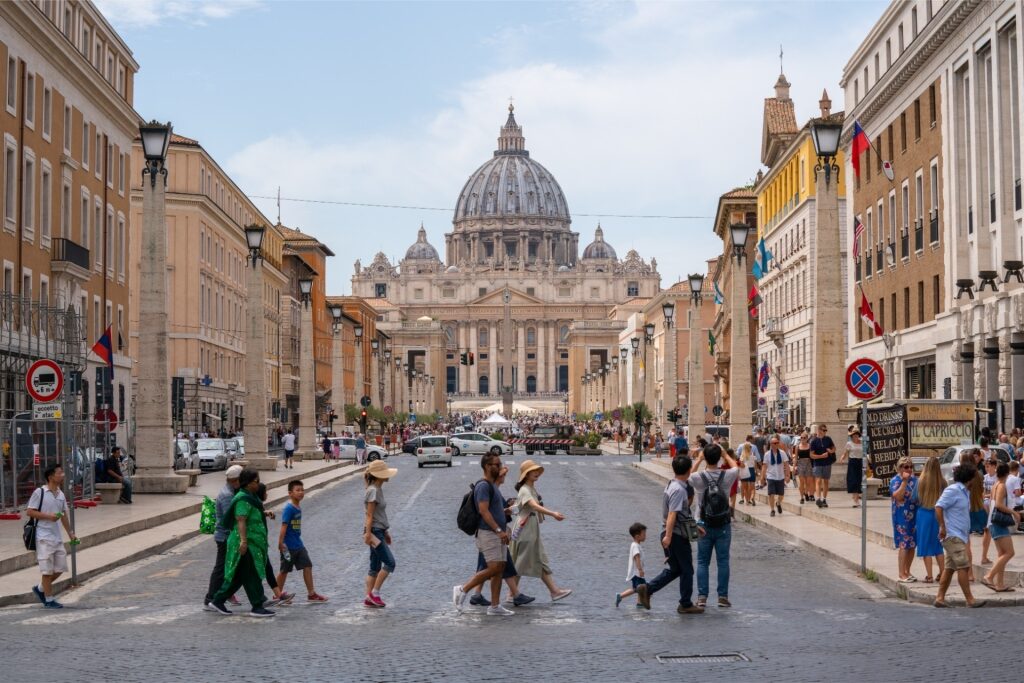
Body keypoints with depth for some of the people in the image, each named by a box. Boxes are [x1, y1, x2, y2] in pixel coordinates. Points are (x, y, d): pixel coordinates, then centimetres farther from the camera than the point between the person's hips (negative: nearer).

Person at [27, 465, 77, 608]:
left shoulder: (61, 494, 11)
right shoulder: (39, 492, -10)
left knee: (60, 568, 8)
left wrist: (70, 533, 18)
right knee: (47, 569, -2)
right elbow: (29, 511, -10)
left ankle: (40, 589, 27)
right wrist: (48, 516, -19)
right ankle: (49, 599, 9)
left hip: (57, 537, 7)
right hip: (44, 537, -7)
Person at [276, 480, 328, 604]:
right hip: (289, 546, -8)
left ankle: (311, 593, 8)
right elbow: (284, 525, -21)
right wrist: (281, 543, -25)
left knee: (307, 566, 3)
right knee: (285, 570, 4)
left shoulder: (298, 507, 8)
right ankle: (278, 595, 18)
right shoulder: (288, 508, -17)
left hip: (298, 545, 8)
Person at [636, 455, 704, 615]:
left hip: (670, 535, 9)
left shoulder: (671, 486, 12)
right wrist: (668, 536, -30)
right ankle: (686, 604, 15)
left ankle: (647, 589, 7)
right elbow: (672, 514, -26)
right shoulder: (679, 490, -19)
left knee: (674, 569, 17)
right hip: (678, 536, -9)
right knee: (687, 570, 5)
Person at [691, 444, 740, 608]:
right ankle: (723, 596, 10)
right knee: (723, 562, 7)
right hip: (723, 526, 0)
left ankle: (702, 596, 4)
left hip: (704, 526, 0)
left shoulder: (697, 478, -13)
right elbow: (736, 467, 14)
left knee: (702, 562, 7)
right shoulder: (727, 476, -11)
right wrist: (725, 454, 23)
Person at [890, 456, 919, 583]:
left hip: (915, 516, 6)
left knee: (912, 545, 9)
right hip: (902, 518, -6)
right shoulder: (895, 480, -7)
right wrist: (904, 481, -24)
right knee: (904, 545, -7)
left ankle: (907, 572, 21)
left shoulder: (914, 479, 12)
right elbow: (897, 496, -22)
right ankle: (902, 575, -3)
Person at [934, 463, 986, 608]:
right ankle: (970, 600, -9)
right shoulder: (953, 490, -12)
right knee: (963, 566, -10)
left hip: (959, 536, 10)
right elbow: (938, 507, -19)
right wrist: (943, 528, -21)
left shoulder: (964, 492, 17)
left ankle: (940, 598, 12)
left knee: (950, 568, 9)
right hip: (952, 536, -10)